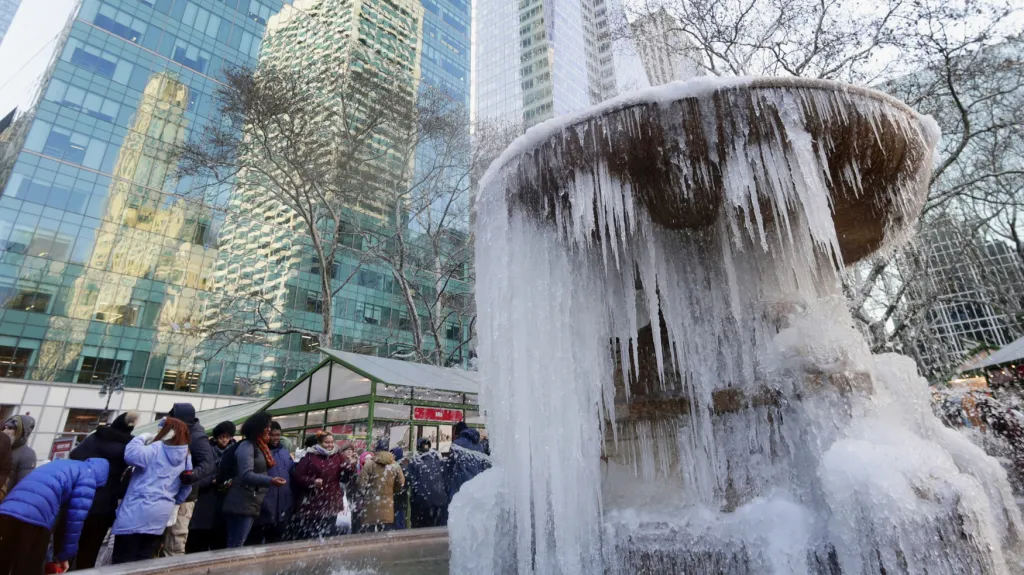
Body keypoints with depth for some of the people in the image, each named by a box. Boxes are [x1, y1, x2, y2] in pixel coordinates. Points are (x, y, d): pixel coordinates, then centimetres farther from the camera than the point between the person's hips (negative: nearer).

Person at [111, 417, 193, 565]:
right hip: (160, 515, 7)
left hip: (137, 511, -6)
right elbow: (186, 486, 16)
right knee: (144, 561, 14)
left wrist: (142, 438, -9)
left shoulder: (157, 449, -10)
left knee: (123, 562, 2)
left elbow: (131, 455, -27)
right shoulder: (185, 457, 11)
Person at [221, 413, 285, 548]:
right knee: (235, 547, -6)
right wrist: (270, 481, -35)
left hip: (252, 504, 9)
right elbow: (246, 475, -24)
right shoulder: (246, 446, -13)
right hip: (242, 504, -9)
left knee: (236, 546, 13)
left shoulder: (260, 447, 15)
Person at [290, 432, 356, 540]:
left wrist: (350, 466, -16)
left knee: (327, 536, 14)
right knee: (306, 537, 8)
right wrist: (312, 481, -19)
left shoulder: (338, 457, 5)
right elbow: (297, 476, -7)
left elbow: (345, 478, 3)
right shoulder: (310, 457, -5)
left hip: (331, 505, 3)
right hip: (311, 505, -3)